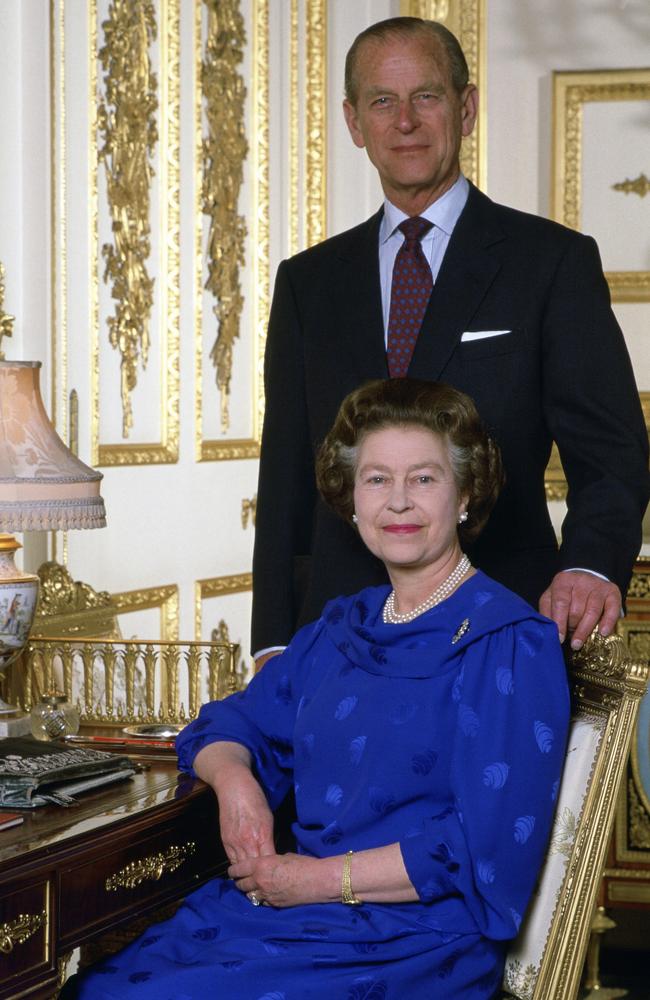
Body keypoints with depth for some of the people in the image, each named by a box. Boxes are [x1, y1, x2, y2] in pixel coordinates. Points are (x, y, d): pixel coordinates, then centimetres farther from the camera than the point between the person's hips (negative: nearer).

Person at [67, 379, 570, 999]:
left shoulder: (512, 645, -7)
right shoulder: (342, 628, 16)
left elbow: (489, 848, -15)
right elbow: (231, 723, 26)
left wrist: (322, 877, -12)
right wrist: (233, 777, 1)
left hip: (410, 945, -6)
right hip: (284, 901, 7)